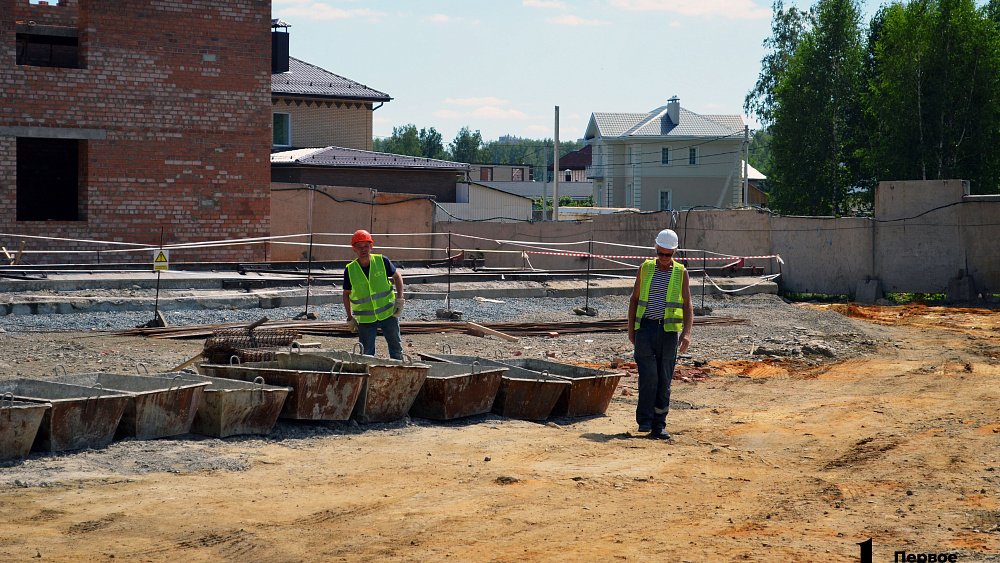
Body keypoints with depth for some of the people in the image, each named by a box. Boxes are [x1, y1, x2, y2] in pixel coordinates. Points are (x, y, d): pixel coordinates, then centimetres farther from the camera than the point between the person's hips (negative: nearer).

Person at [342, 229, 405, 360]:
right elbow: (346, 294, 5)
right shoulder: (350, 270, -8)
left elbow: (397, 276, 8)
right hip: (365, 319, -1)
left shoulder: (382, 261, -9)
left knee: (396, 348, 10)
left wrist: (400, 300, -1)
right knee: (367, 354, 2)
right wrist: (350, 318, 5)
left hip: (388, 313, 1)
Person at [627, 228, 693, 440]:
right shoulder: (645, 268, 6)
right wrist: (630, 329, 7)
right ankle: (644, 420, 0)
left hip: (668, 330, 0)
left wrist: (687, 332, -13)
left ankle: (659, 426, 8)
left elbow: (688, 305, 1)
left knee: (664, 379, 2)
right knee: (648, 376, -12)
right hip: (645, 328, 0)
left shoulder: (681, 273, 4)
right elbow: (634, 299, 12)